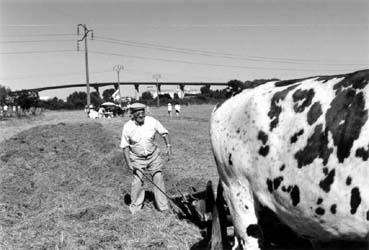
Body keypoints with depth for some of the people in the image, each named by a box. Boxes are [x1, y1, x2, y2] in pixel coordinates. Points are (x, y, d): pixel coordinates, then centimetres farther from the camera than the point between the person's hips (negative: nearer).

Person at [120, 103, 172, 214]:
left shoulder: (152, 121, -13)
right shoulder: (128, 127, -14)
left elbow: (164, 133, 1)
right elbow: (125, 147, -7)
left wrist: (168, 146, -13)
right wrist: (129, 163, -14)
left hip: (153, 156, 1)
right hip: (137, 158, -1)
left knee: (158, 179, 1)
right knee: (137, 182, -5)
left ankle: (163, 206, 13)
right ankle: (134, 208, 14)